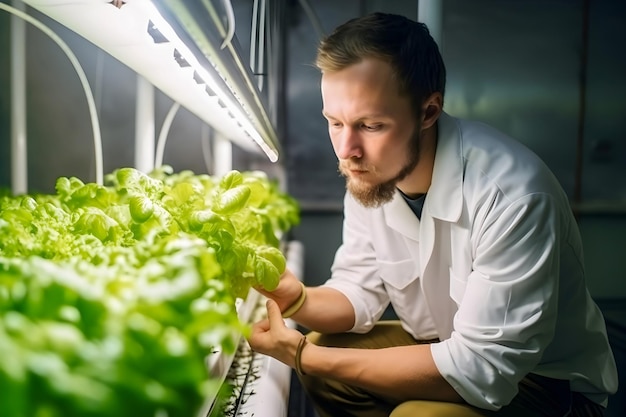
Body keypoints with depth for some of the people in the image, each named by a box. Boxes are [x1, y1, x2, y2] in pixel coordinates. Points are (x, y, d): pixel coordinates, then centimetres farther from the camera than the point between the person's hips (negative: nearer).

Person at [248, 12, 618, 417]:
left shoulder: (511, 194, -32)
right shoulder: (368, 175, -11)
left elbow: (482, 368, -30)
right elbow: (360, 293, -1)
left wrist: (304, 355, -31)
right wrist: (297, 298, -24)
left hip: (549, 379, -5)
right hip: (444, 347, 6)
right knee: (318, 358, -6)